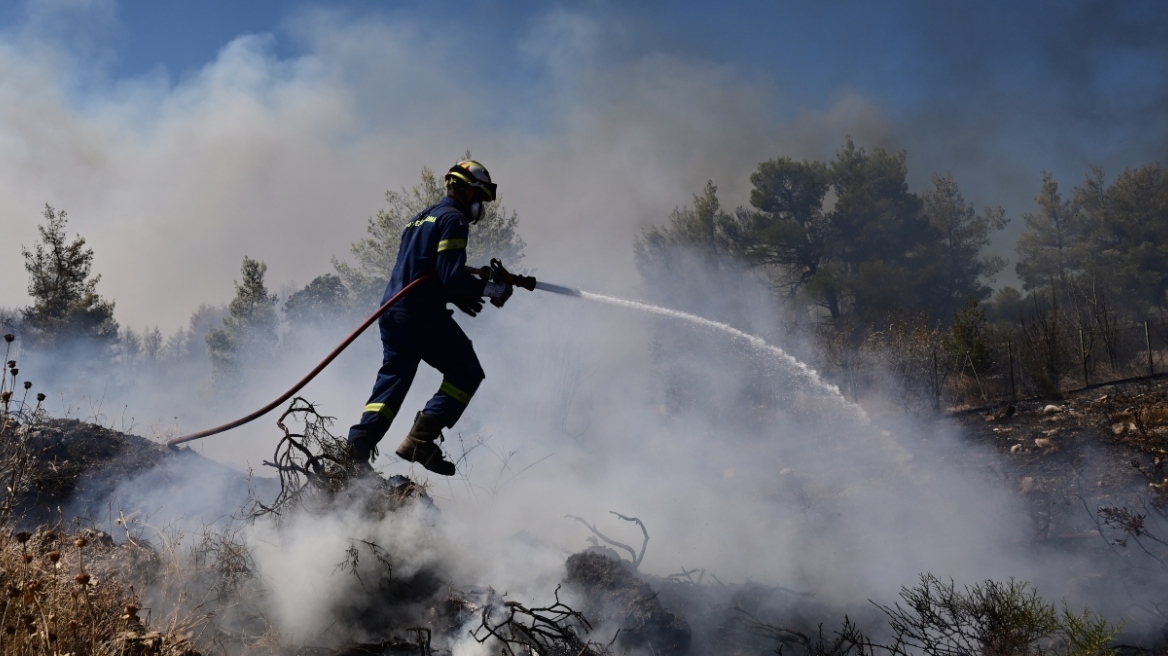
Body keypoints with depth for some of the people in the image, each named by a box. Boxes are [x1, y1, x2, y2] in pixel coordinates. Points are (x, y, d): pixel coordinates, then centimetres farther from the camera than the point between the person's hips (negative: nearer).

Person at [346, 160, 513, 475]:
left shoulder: (422, 217, 22)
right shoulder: (453, 219, -8)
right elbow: (452, 275, -18)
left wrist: (457, 296, 21)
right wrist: (489, 288, -8)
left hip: (392, 311, 9)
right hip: (422, 315, -9)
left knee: (392, 380, 11)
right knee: (467, 373, 1)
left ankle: (357, 446, -1)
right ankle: (420, 440, -8)